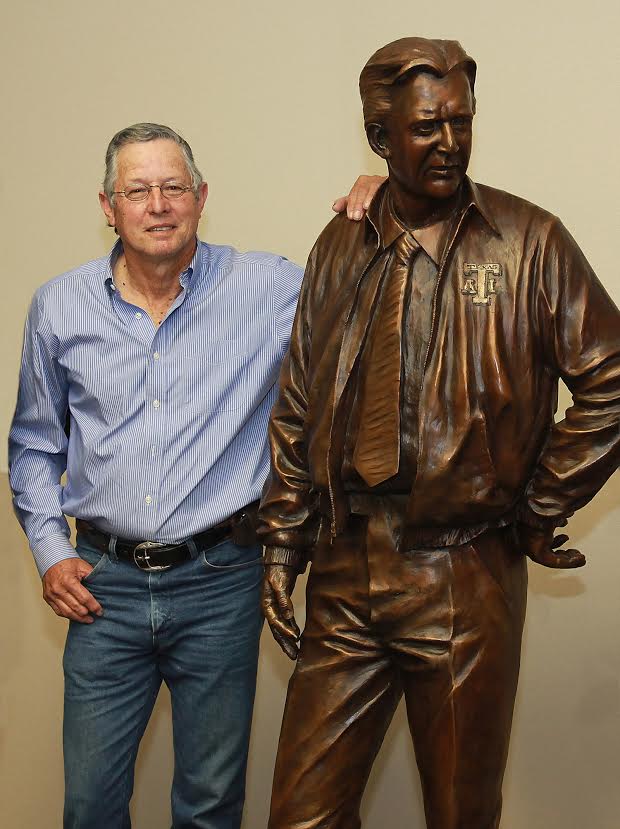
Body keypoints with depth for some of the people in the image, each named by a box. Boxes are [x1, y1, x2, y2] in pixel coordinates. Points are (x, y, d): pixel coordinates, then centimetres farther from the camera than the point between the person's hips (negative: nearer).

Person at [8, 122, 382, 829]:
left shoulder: (266, 288, -4)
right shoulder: (59, 307, 3)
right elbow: (33, 445, 14)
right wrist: (48, 549, 5)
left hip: (219, 583, -1)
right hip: (105, 583, 2)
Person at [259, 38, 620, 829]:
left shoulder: (528, 242, -3)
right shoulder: (340, 248, 8)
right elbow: (296, 410, 12)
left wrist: (538, 511, -2)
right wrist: (282, 545, 9)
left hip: (466, 582, -3)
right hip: (345, 577, 3)